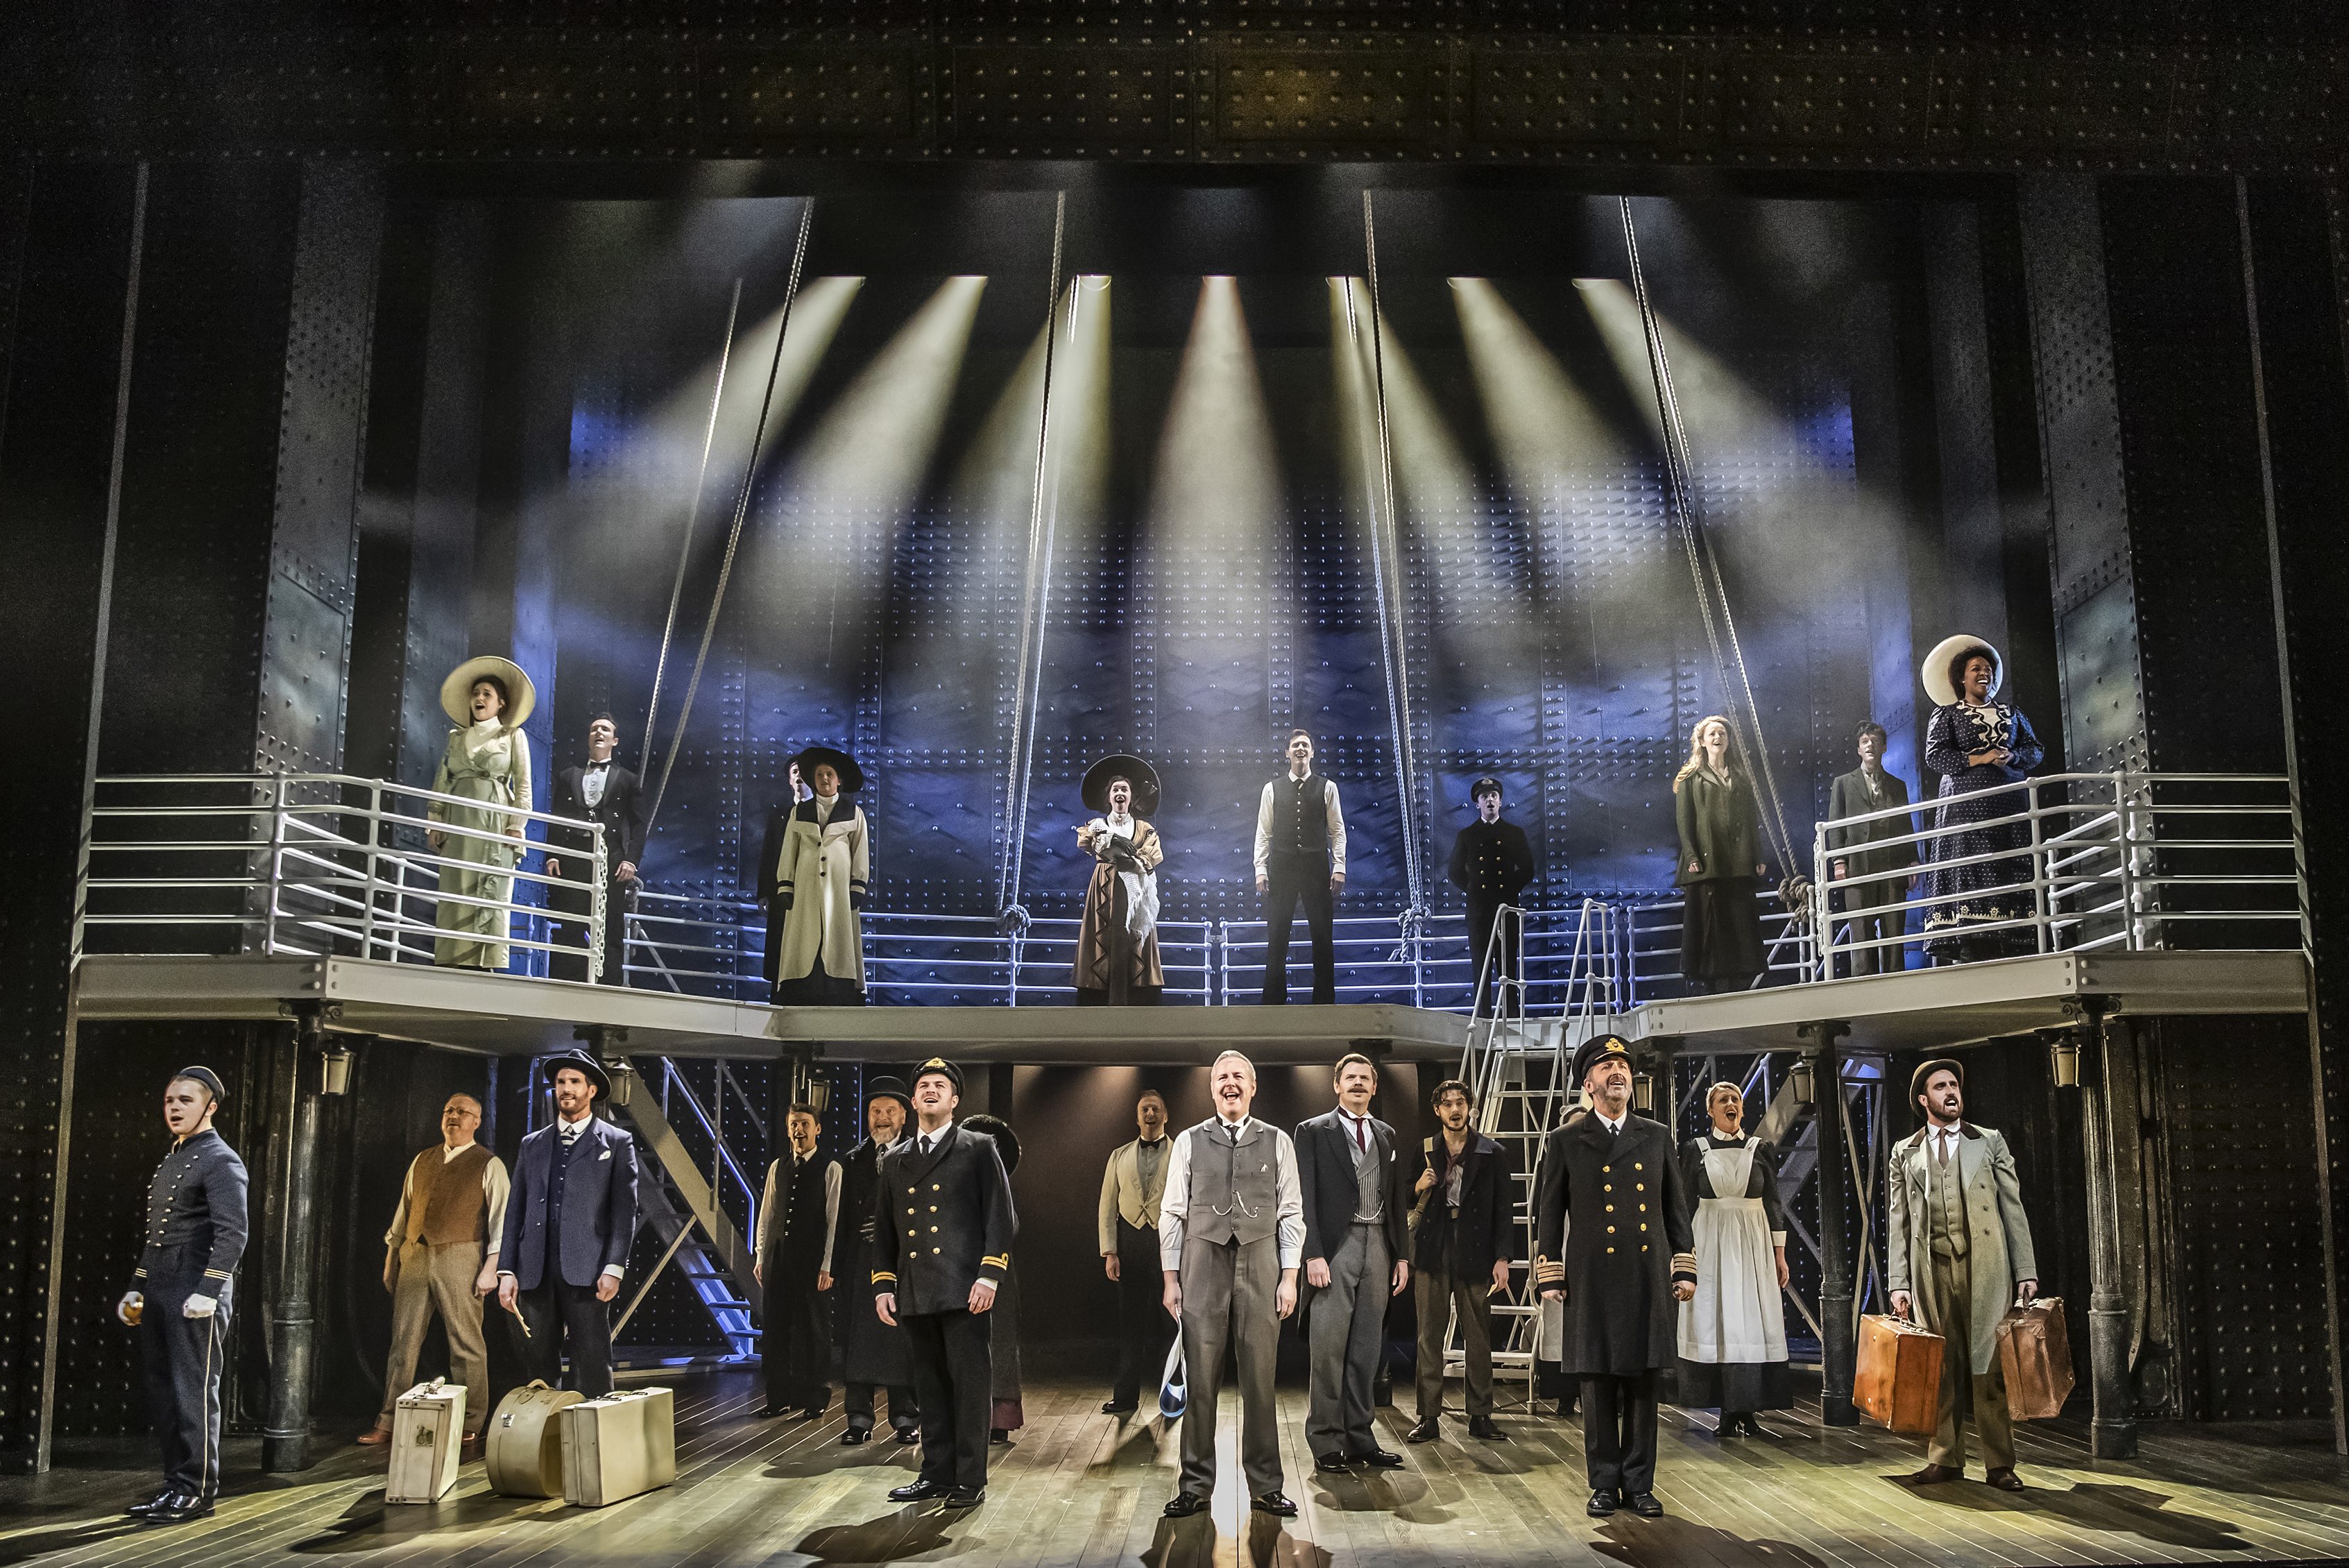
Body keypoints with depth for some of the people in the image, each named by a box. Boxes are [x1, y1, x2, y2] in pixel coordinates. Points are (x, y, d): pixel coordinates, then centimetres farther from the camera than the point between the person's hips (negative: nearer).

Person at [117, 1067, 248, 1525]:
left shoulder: (221, 1161, -9)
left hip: (196, 1297, -9)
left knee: (194, 1395, -4)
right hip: (159, 1297, 9)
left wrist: (206, 1293, -23)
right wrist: (136, 1289, 20)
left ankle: (197, 1492, 2)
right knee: (162, 1395, 11)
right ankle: (175, 1483, 19)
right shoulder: (171, 1160, 19)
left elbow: (233, 1233, -17)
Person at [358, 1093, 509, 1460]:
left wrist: (491, 1267, -12)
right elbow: (404, 1210, 19)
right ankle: (388, 1424, 13)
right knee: (403, 1341, 6)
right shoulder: (421, 1162, 16)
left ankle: (470, 1429, 2)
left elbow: (500, 1218, -4)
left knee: (466, 1344, -4)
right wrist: (391, 1257, 14)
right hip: (415, 1256, 5)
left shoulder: (489, 1165, 1)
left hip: (460, 1257, -5)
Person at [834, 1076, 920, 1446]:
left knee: (903, 1341, 1)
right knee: (856, 1339, 1)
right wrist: (837, 1266, 4)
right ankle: (859, 1419, 10)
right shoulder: (854, 1160, 13)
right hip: (861, 1261, 3)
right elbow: (844, 1216, 10)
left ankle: (905, 1418, 11)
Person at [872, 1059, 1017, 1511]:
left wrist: (990, 1275, -10)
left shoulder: (978, 1149, 4)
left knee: (970, 1385, -2)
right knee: (930, 1386, 9)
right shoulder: (894, 1160, 18)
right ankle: (937, 1474, 17)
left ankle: (971, 1481, 4)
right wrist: (883, 1284, 11)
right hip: (915, 1295, 4)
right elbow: (884, 1227, 20)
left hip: (964, 1291, -4)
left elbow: (1001, 1216, -1)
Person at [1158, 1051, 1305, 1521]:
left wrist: (1290, 1277, -1)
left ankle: (1265, 1486, 13)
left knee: (1260, 1378, 3)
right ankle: (1196, 1485, 10)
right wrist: (1170, 1279, 3)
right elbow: (1172, 1213, 7)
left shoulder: (1277, 1142, 6)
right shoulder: (1189, 1142, 6)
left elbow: (1291, 1213, 6)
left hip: (1260, 1266, 0)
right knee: (1200, 1379, 1)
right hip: (1203, 1266, 0)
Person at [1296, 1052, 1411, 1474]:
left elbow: (1397, 1200, 17)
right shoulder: (1313, 1131, 3)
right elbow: (1306, 1197, -4)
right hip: (1335, 1248, -5)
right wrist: (1313, 1254, -13)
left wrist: (1402, 1254, 9)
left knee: (1366, 1349, 8)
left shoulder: (1386, 1135, 17)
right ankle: (1326, 1443, 1)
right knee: (1328, 1348, -5)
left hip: (1377, 1247, 5)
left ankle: (1359, 1437, 14)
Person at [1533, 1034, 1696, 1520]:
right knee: (1598, 1384, 2)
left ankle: (1640, 1485, 15)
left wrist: (1684, 1270, 8)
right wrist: (1549, 1278, -1)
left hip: (1649, 1279, 2)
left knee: (1643, 1387, 5)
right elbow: (1548, 1214, 5)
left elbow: (1676, 1208, 14)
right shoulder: (1564, 1142, 5)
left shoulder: (1657, 1138, 12)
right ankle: (1605, 1484, 13)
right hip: (1592, 1283, -2)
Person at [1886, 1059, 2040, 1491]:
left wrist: (2026, 1271, 0)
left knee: (1989, 1362, -2)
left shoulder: (1990, 1143, 10)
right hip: (1932, 1267, 1)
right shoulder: (1905, 1154, 12)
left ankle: (1999, 1464, 4)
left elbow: (2013, 1208, 7)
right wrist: (1898, 1283, 3)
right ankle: (1945, 1458, 12)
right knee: (1941, 1365, 3)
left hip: (1986, 1266, -1)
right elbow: (1897, 1222, 10)